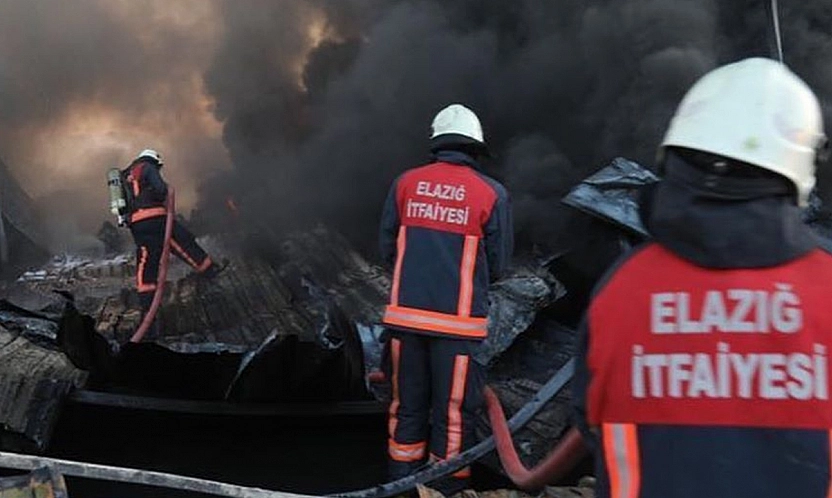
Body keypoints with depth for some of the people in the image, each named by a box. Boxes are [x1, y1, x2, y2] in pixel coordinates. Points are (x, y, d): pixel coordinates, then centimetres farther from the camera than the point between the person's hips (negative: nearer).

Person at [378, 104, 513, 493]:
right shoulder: (492, 193, -5)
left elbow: (387, 249, 8)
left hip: (405, 315, 3)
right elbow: (497, 265, 2)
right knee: (453, 413, 8)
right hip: (458, 322, -3)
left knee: (407, 406, 17)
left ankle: (402, 482, 29)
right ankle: (447, 486, 18)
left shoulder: (406, 183, 2)